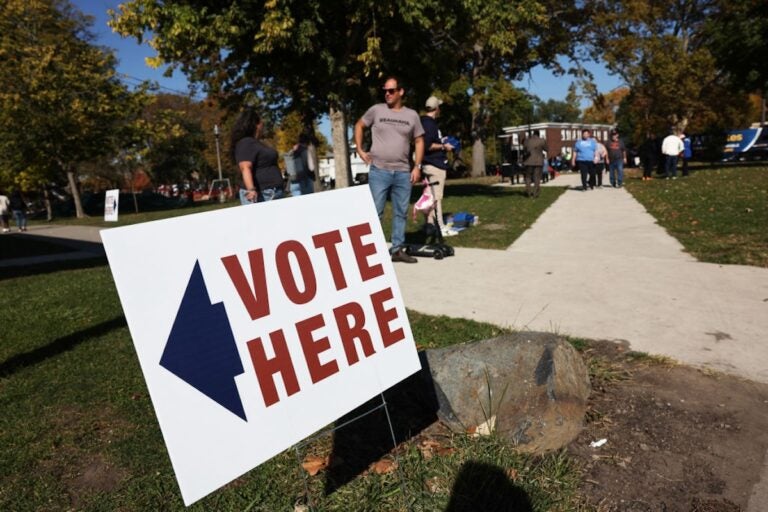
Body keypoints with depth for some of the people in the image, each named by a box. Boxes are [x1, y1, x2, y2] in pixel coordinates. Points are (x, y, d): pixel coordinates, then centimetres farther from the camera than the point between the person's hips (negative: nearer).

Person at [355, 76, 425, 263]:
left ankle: (397, 249, 18)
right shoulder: (376, 110, 3)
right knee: (375, 212, -3)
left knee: (401, 213, 8)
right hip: (379, 171, -2)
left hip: (403, 173, 3)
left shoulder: (412, 115, 7)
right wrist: (360, 150, 4)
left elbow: (419, 141, 11)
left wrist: (417, 166, 1)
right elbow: (359, 126, 14)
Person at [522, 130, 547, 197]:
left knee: (528, 177, 10)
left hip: (528, 161, 2)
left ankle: (528, 192, 5)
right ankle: (535, 193, -1)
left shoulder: (527, 140, 1)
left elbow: (524, 148, 15)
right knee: (537, 177, 2)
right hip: (538, 161, -1)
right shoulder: (541, 140, -5)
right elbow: (546, 149, 6)